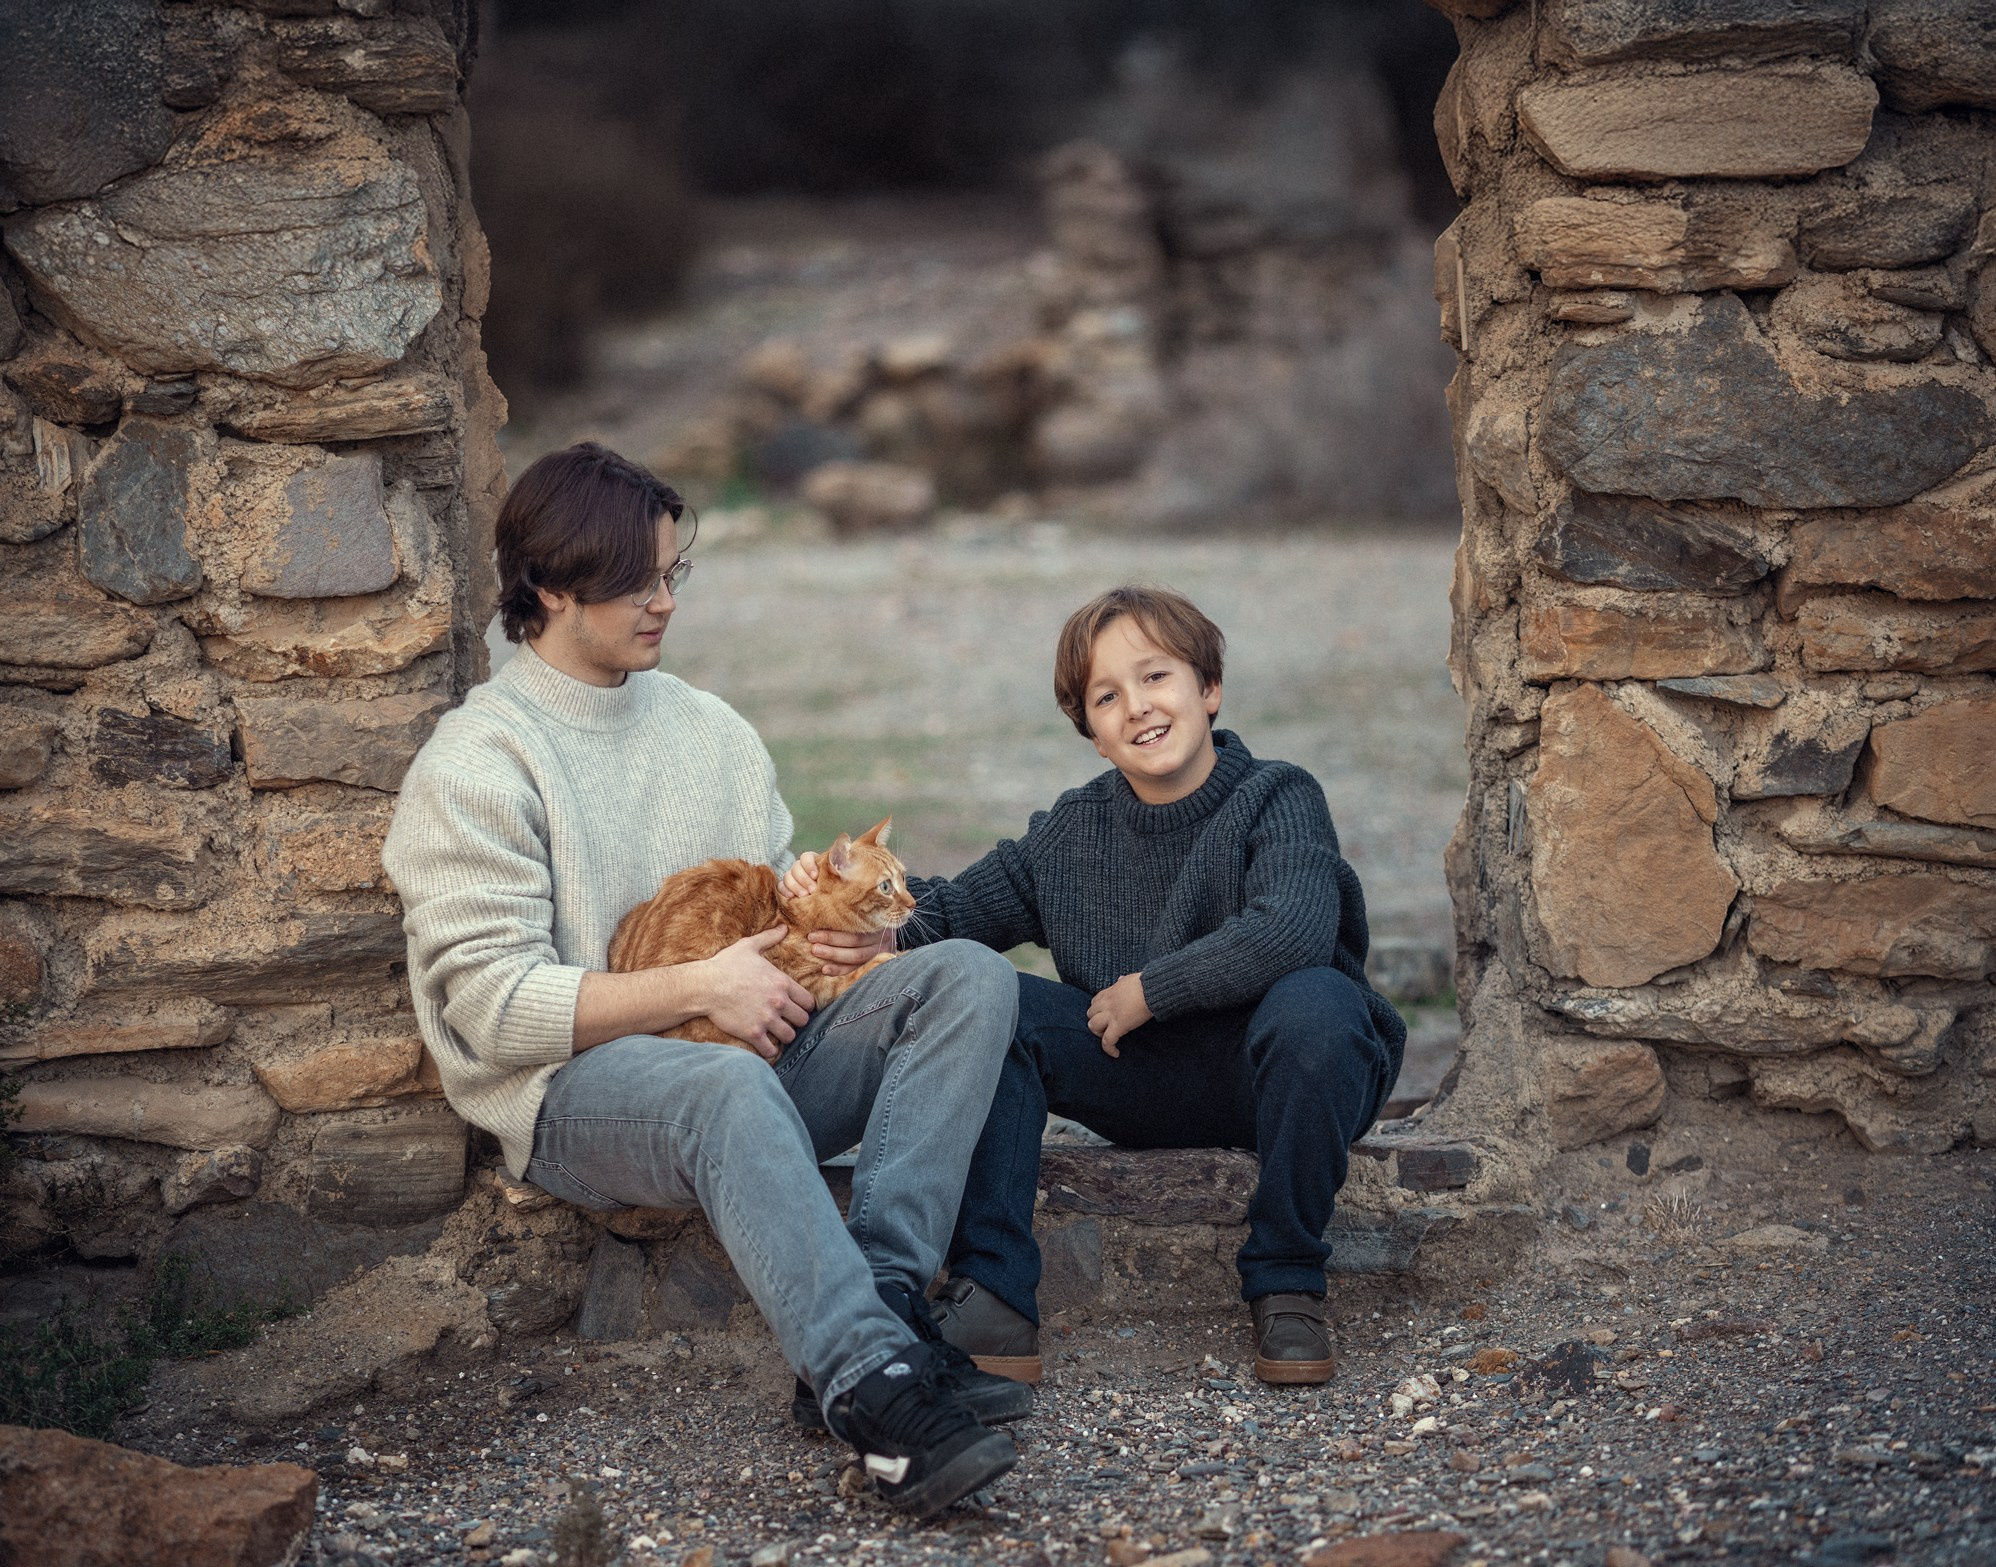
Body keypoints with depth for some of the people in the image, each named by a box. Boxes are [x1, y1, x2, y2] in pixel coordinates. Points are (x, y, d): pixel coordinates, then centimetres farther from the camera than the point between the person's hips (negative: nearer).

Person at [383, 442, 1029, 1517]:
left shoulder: (710, 730, 17)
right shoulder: (476, 764, -5)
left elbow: (779, 908, 23)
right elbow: (496, 1008, -13)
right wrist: (699, 989, -15)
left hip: (741, 1051, 7)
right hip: (571, 1091, -7)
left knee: (969, 977, -16)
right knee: (730, 1088, -41)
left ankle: (876, 1301, -32)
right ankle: (874, 1386, -51)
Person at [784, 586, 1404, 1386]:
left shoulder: (1277, 798, -10)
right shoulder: (1071, 833, 5)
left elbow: (1293, 933, -29)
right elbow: (958, 908, 4)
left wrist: (1147, 990, -20)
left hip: (1268, 1076, -4)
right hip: (1142, 1086, 4)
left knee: (1312, 1000, -38)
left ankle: (1286, 1284, -19)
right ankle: (993, 1298, -21)